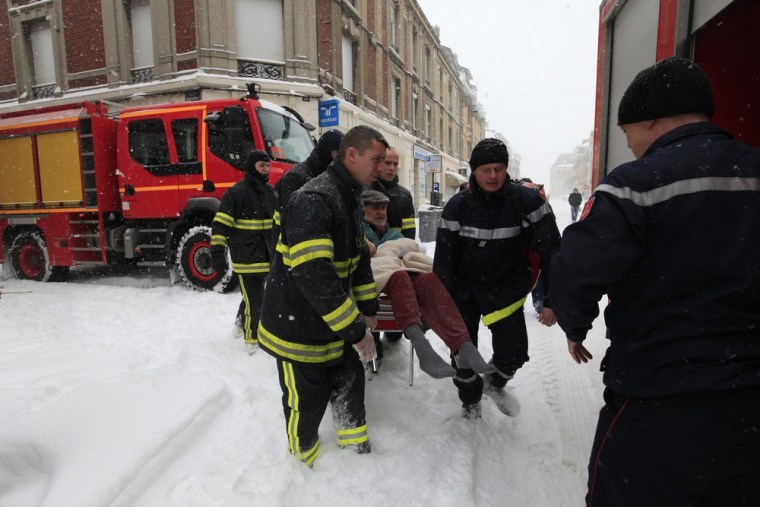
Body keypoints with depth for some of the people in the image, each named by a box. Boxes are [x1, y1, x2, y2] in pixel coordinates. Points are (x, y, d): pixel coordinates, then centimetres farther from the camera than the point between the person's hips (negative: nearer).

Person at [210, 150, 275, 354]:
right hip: (246, 257, -7)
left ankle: (242, 322, 45)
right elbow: (220, 224, -15)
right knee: (254, 300, -1)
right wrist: (217, 252, -20)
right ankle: (251, 339, 17)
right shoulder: (237, 192, -13)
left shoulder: (270, 191, 9)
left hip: (267, 256, 7)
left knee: (254, 295, 21)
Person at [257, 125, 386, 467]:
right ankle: (306, 465, 36)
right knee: (307, 406, 9)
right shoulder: (313, 201, -26)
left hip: (334, 329, 9)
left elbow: (358, 259, 15)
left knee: (350, 386, 20)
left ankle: (358, 451, 43)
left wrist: (367, 310, 12)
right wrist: (355, 332, -29)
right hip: (298, 332, -9)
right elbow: (313, 276, -34)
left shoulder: (348, 201, 7)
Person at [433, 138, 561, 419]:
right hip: (464, 290, 1)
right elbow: (443, 257, -8)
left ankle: (494, 383, 33)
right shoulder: (458, 205, -11)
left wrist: (552, 300, -17)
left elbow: (551, 251, -13)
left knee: (514, 352, -4)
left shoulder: (526, 200, -14)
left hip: (506, 289, 0)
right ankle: (470, 402, 37)